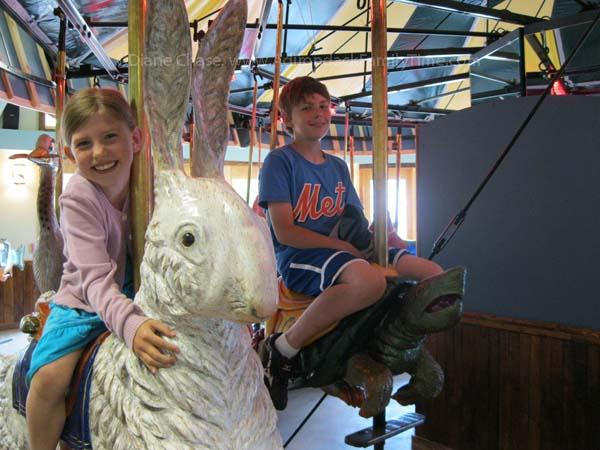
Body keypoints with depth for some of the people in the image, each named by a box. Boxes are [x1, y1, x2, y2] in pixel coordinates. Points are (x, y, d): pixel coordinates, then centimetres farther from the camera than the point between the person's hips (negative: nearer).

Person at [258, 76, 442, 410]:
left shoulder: (338, 166, 19)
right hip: (298, 258, -7)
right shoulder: (279, 161, -3)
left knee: (434, 275, -4)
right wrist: (343, 245, -16)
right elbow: (285, 233, -12)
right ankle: (282, 351, -22)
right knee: (369, 280, -39)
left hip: (347, 253, 7)